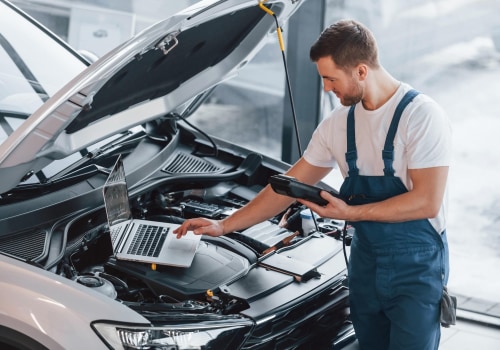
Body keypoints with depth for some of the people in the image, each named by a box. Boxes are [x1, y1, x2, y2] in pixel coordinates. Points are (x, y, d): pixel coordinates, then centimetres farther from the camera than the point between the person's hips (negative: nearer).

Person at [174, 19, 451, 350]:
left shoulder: (422, 115, -18)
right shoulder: (338, 123, 3)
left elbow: (427, 201, -22)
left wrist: (350, 213, -22)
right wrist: (224, 225, 7)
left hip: (416, 265, -6)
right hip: (366, 260, 6)